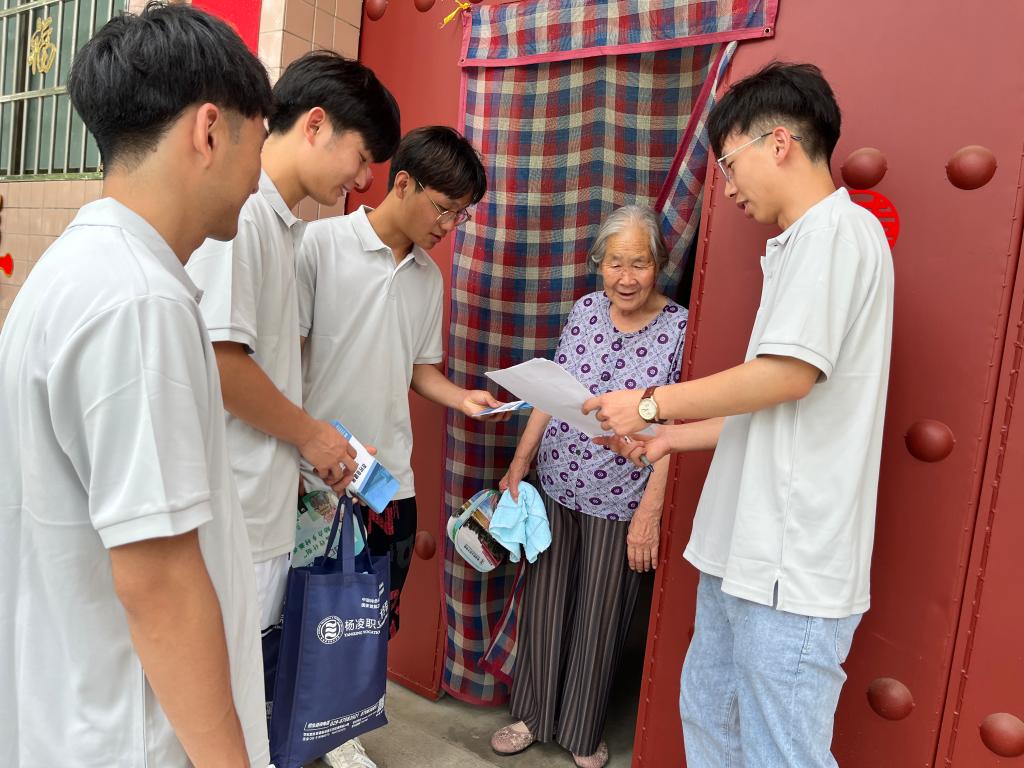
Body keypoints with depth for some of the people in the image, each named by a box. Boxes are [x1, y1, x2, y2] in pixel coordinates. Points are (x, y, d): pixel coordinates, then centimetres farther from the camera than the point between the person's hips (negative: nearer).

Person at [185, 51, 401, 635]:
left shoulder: (281, 226, 15)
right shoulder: (237, 210, -14)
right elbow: (219, 359, -21)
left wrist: (323, 445, 11)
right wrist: (310, 433, -8)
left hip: (268, 515, 9)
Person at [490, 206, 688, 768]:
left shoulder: (680, 328, -11)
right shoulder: (585, 310, 1)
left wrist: (648, 513, -13)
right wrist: (517, 466, 7)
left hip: (619, 505, -3)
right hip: (555, 490, 4)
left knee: (599, 620, 13)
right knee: (543, 608, 15)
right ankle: (534, 715, 37)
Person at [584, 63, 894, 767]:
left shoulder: (839, 228, -10)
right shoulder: (800, 246, 20)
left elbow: (788, 374, -20)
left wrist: (651, 404, -9)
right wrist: (671, 439, 15)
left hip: (791, 567, -10)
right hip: (743, 551, 10)